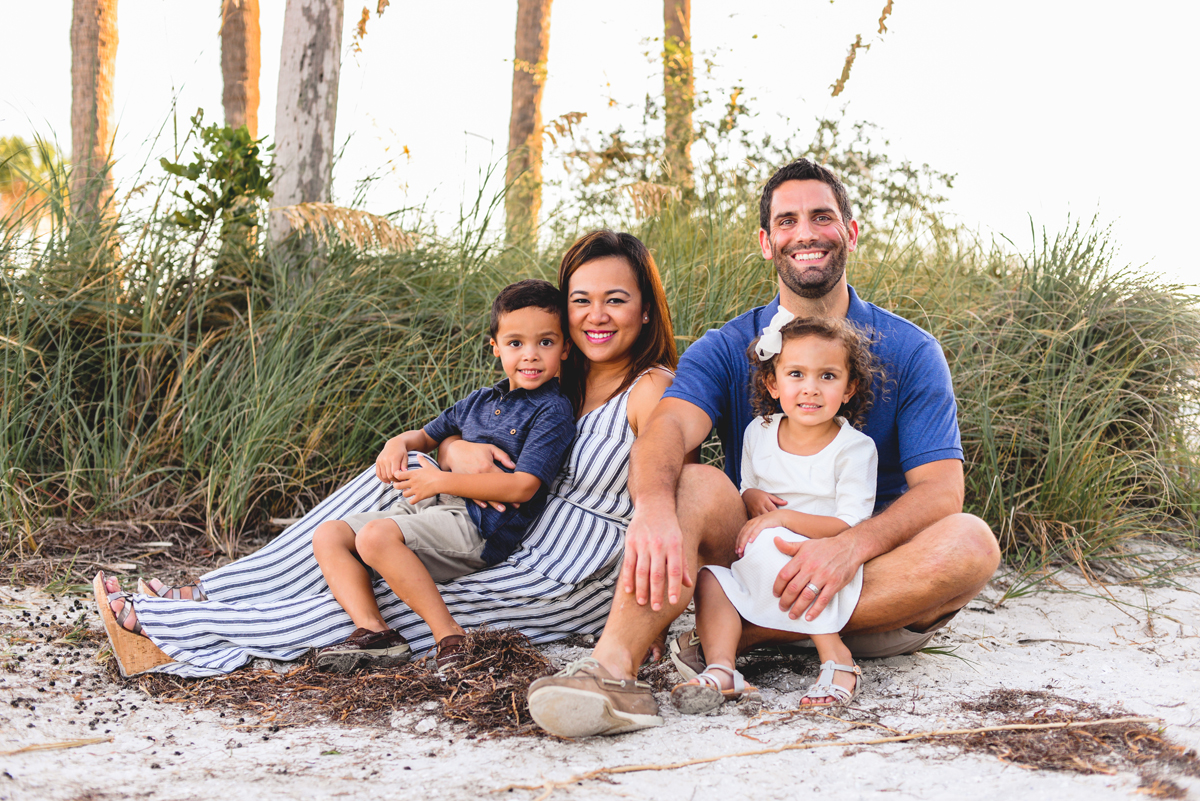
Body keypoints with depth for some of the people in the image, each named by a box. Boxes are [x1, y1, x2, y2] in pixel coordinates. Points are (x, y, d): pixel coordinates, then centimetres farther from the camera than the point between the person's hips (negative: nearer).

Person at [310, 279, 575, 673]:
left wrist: (439, 481, -13)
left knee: (376, 536, -31)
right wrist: (398, 446, 6)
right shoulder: (480, 401, 19)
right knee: (329, 534, 2)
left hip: (480, 526, -9)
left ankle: (451, 636, -27)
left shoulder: (553, 412, -6)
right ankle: (373, 630, -14)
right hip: (437, 507, 9)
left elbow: (522, 487, -17)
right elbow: (426, 435, 33)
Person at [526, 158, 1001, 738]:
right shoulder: (727, 349, 4)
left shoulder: (910, 352, 2)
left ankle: (745, 635, -28)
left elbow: (940, 489, -9)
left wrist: (852, 546, -30)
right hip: (754, 556, 0)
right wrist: (653, 506, -42)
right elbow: (667, 429, -17)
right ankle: (610, 669, -47)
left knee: (971, 543, -29)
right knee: (694, 485, -27)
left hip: (875, 569, 0)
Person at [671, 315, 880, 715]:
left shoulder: (854, 448, -10)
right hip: (761, 572, 6)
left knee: (769, 544, -33)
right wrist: (751, 498, -6)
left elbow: (851, 525, -16)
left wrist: (782, 517, -22)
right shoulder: (759, 433, 5)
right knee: (710, 577, -17)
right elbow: (747, 490, 19)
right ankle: (720, 668, -33)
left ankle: (835, 654, -29)